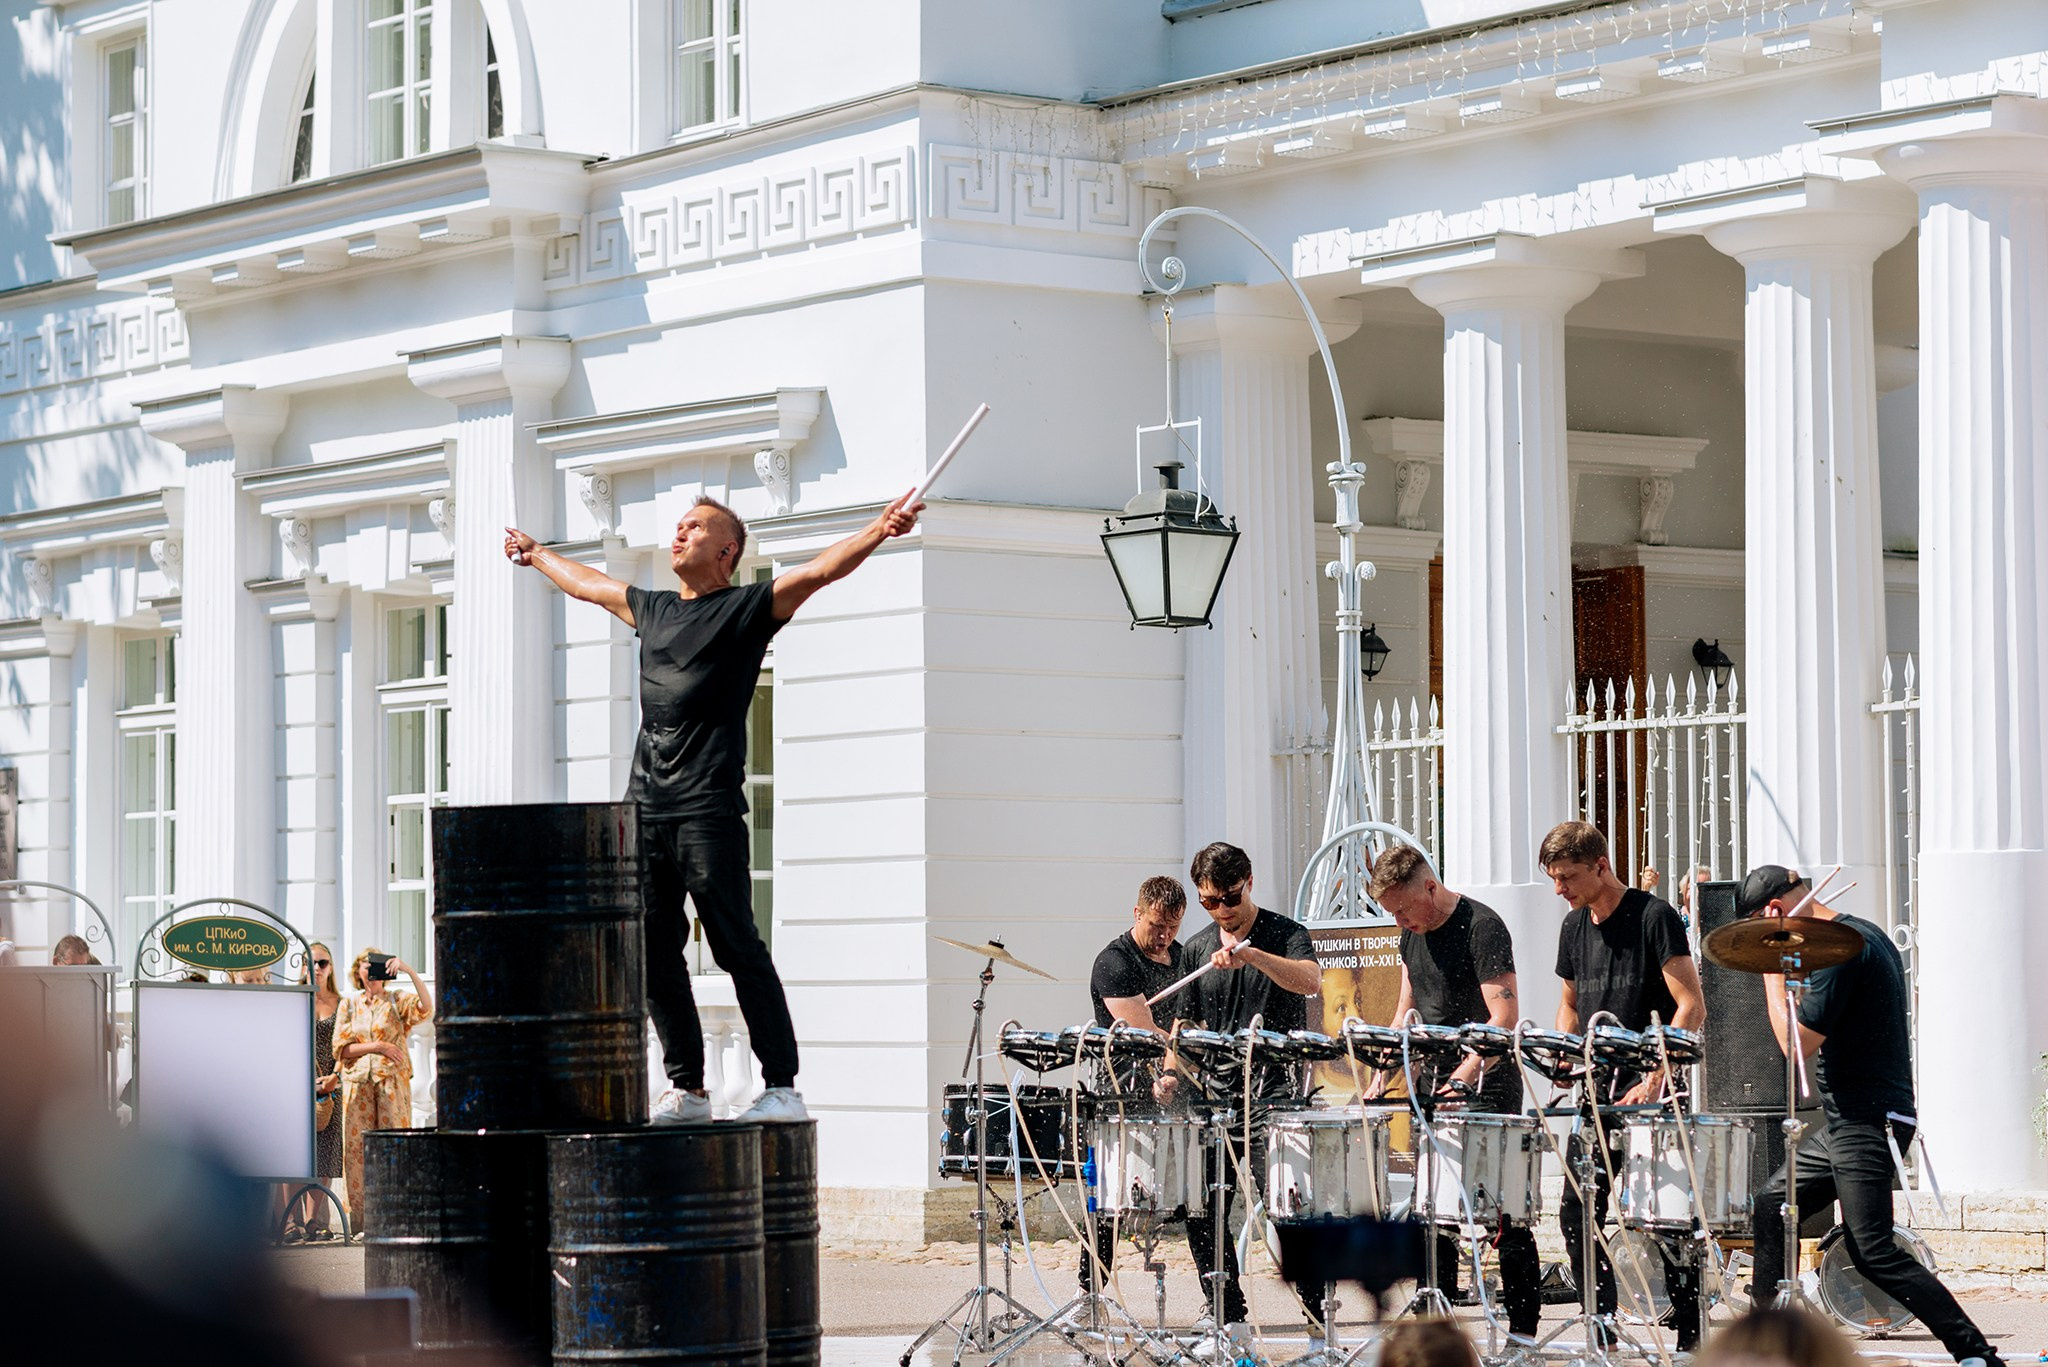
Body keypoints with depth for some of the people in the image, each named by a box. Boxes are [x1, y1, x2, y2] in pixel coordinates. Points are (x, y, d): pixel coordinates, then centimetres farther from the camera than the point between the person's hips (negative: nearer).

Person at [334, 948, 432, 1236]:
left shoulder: (397, 1001, 7)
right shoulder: (348, 1006, 14)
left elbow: (426, 1007, -14)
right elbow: (342, 1048, 5)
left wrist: (410, 971, -23)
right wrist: (376, 1046, -10)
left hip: (392, 1082, -2)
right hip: (358, 1083, 2)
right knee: (358, 1149, -2)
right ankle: (363, 1222, 1)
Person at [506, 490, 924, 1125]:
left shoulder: (747, 608, 1)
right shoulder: (652, 608, 21)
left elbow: (818, 571, -12)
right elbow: (586, 582, 38)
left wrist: (881, 529, -26)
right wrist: (534, 553, 51)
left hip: (708, 811, -7)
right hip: (645, 808, 7)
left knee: (738, 949, -8)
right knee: (652, 955, 7)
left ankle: (783, 1089, -6)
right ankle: (687, 1090, 15)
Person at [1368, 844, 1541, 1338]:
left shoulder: (1481, 926, -15)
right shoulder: (1413, 934, 10)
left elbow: (1504, 1019, -22)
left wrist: (1465, 1076, -31)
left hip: (1486, 1087, -8)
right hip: (1434, 1083, 8)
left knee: (1504, 1210, -5)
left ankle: (1524, 1328, -1)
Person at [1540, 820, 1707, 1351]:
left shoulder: (1653, 916, -10)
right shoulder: (1574, 927, 11)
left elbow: (1691, 1007, -14)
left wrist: (1655, 1079, -21)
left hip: (1647, 1087, -7)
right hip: (1597, 1086, 7)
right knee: (1576, 1211, 5)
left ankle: (1691, 1335, -2)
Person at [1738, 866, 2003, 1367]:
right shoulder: (1866, 933, 15)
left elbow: (1797, 1043, -20)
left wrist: (1772, 970, -13)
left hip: (1867, 1122, -11)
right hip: (1849, 1118, 11)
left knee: (1872, 1252, -14)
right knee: (1770, 1209, 17)